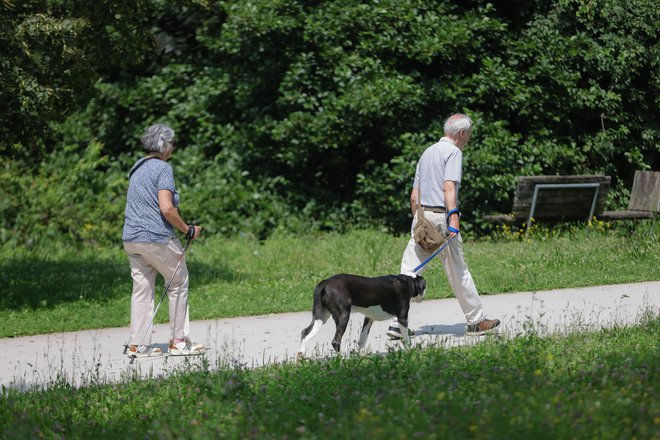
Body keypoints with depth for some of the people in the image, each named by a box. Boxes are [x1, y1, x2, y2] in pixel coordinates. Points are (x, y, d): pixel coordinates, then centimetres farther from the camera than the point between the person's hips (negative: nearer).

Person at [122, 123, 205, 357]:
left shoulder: (137, 168, 16)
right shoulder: (163, 168, -10)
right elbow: (166, 208, -18)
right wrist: (188, 230, -7)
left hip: (131, 238, 7)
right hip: (156, 237, -7)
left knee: (142, 289, 9)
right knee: (178, 284, 7)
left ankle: (138, 344, 5)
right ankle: (179, 341, 9)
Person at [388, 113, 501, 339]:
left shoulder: (427, 152, 20)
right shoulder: (453, 152, -5)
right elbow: (449, 187, -20)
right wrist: (453, 217, -28)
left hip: (421, 216, 7)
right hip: (441, 216, -7)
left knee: (409, 271, -1)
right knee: (458, 272, 3)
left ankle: (397, 323, -8)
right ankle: (476, 321, 13)